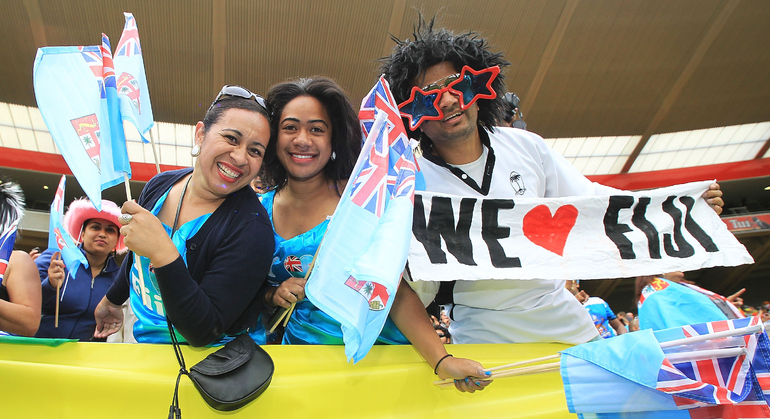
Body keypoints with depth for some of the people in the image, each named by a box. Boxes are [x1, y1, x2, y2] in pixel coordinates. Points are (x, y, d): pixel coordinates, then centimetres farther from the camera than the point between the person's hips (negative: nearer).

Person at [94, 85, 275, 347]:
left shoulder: (251, 229, -26)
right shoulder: (160, 185, -5)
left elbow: (203, 333, -27)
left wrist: (163, 254, -38)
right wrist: (112, 299, 29)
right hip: (144, 342, 5)